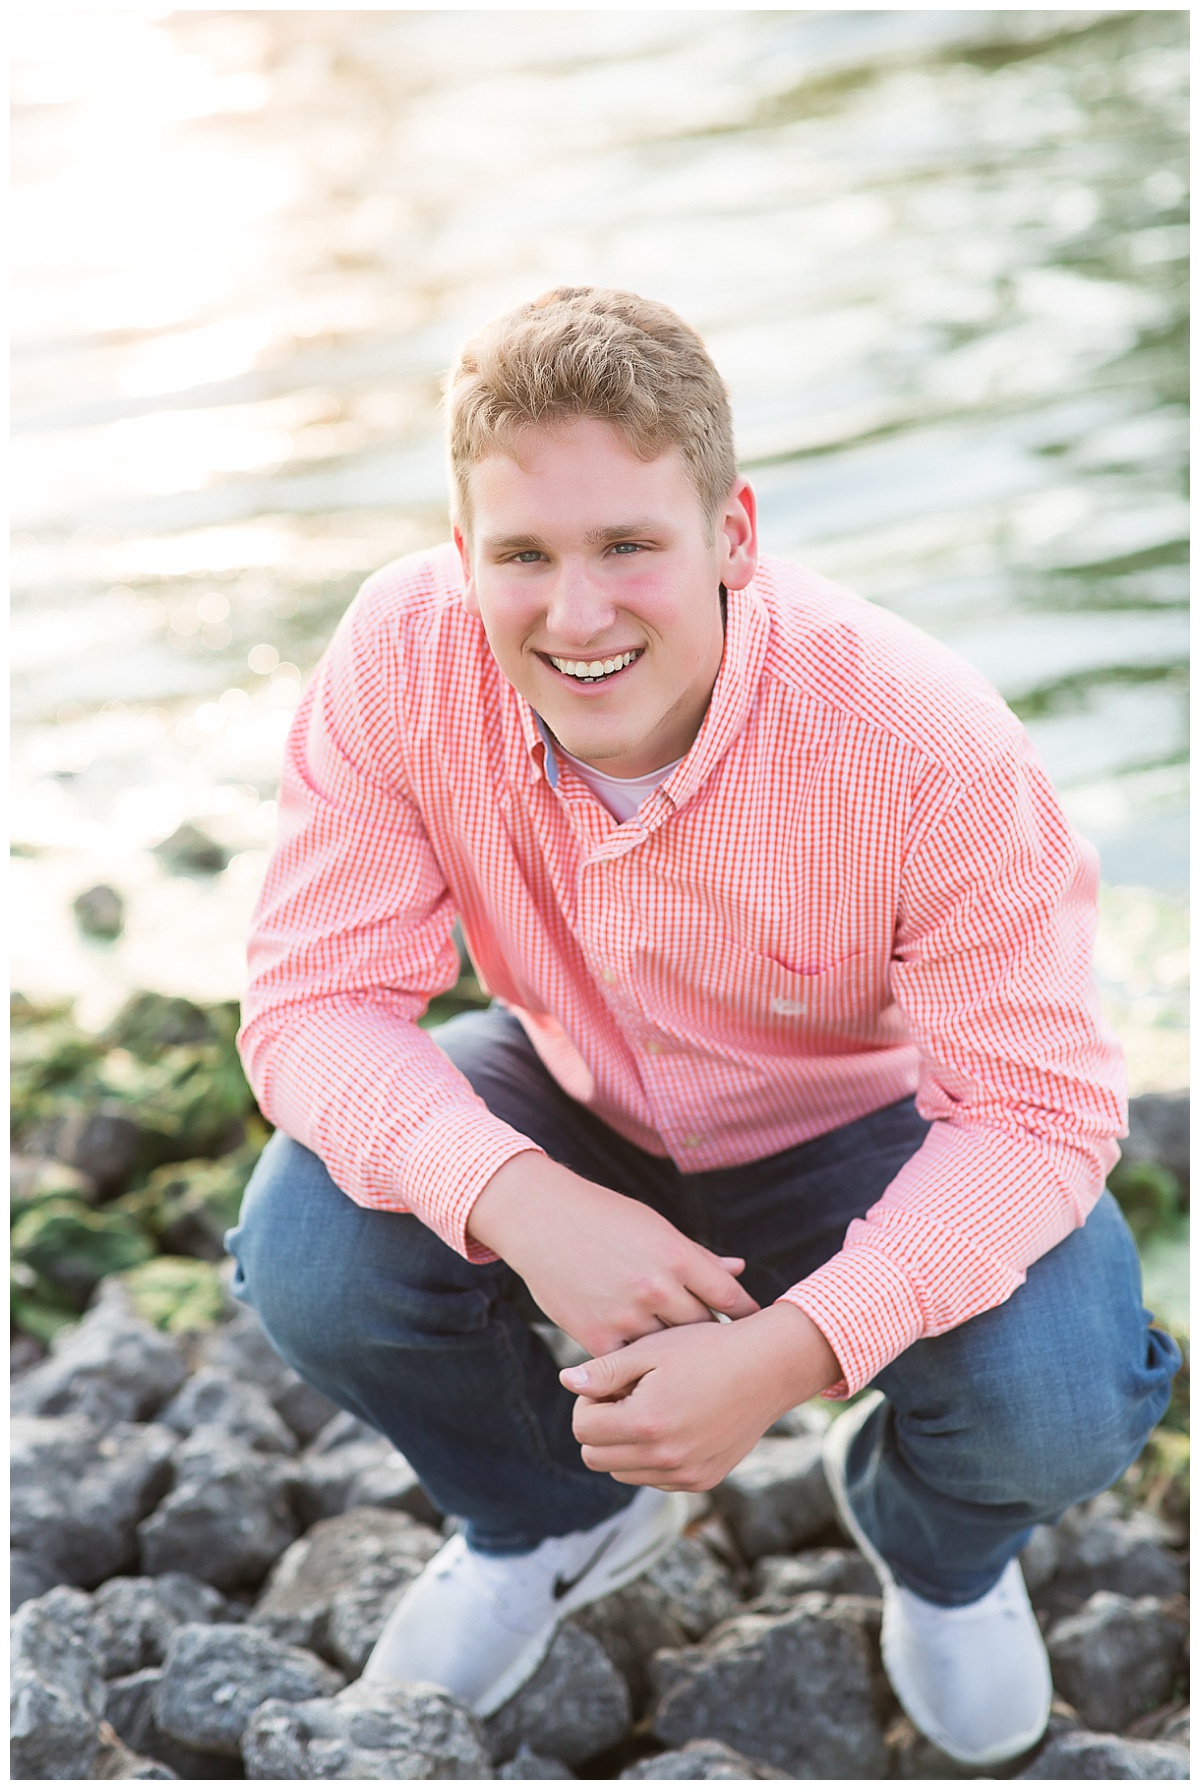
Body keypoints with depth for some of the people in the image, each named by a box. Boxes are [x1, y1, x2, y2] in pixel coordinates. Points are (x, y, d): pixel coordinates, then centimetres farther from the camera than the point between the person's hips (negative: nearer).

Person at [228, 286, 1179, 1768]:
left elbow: (1035, 1105, -28)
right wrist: (520, 1203, -43)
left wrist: (784, 1354, -43)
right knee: (307, 1262, -23)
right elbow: (318, 999, -23)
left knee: (1060, 1404, -29)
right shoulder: (404, 661, -26)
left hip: (866, 1131, -2)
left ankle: (936, 1541, 15)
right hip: (577, 1114, 3)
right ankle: (560, 1515, 14)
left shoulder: (927, 744, -34)